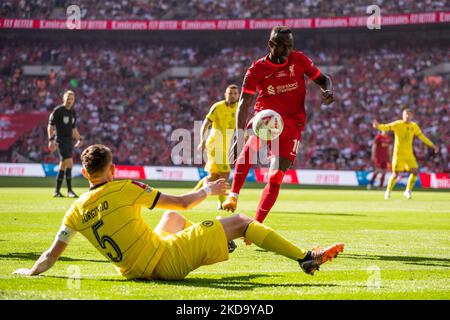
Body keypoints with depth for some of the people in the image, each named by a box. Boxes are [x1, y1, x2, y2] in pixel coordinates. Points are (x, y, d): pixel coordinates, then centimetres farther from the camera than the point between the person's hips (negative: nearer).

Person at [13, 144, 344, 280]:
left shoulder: (76, 210, -1)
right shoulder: (126, 189, -13)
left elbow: (52, 256, -1)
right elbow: (183, 202, -5)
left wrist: (30, 271, 18)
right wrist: (208, 191, 13)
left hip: (136, 271, 7)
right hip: (168, 260, -7)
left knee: (171, 217, 34)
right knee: (240, 221, 1)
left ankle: (217, 245, 58)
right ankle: (306, 258, 2)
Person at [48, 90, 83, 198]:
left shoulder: (73, 112, 15)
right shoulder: (58, 110, -6)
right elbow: (50, 126, -9)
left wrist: (79, 139, 17)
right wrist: (51, 139, -18)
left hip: (69, 141, 7)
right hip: (61, 140, -7)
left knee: (63, 165, 8)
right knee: (69, 163, -16)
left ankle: (57, 191, 13)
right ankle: (69, 190, -12)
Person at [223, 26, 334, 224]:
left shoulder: (299, 60, -1)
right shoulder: (257, 69, -6)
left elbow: (322, 79, 11)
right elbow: (244, 104, -14)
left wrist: (328, 90, -15)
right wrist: (240, 136, -28)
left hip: (292, 124, 1)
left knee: (275, 178, -6)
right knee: (250, 145, -36)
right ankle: (233, 196, -30)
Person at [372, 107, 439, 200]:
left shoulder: (414, 126, 6)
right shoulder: (397, 124, -8)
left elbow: (422, 137, 16)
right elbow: (386, 127, -21)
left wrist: (433, 146, 16)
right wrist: (378, 126, -43)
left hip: (409, 154, 4)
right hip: (398, 153, -4)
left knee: (414, 171, -7)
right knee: (395, 174, -7)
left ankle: (408, 191, 10)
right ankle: (388, 191, 14)